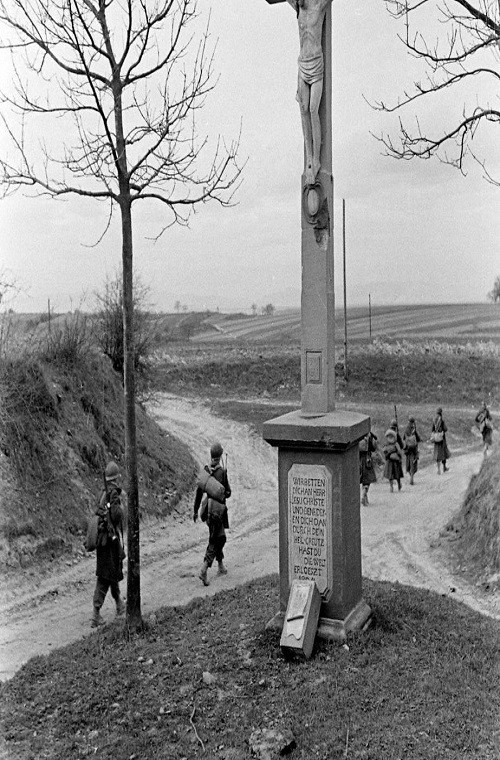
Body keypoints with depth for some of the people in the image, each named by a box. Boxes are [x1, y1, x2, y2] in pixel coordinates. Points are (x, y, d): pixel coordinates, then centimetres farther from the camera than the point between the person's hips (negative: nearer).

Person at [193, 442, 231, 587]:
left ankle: (221, 565, 32)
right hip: (219, 508, -6)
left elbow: (199, 491, 4)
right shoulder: (222, 471, -14)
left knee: (220, 537, 23)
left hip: (208, 508, 6)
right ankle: (204, 570, -14)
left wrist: (195, 510, 10)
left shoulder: (205, 470, 0)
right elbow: (228, 492, -11)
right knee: (214, 541, -2)